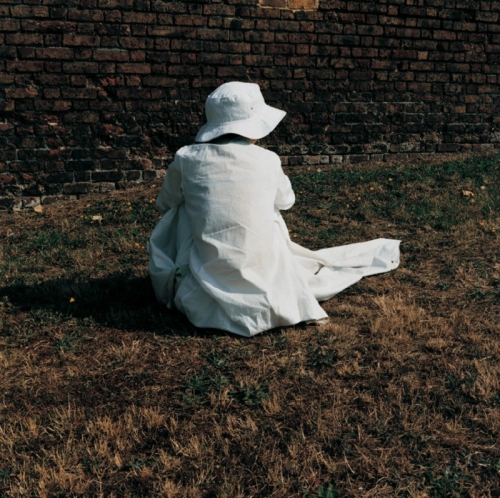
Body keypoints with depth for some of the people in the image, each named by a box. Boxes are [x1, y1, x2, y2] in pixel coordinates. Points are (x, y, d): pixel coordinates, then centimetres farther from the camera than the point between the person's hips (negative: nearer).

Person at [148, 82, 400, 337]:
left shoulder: (187, 158, -5)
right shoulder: (268, 161, -5)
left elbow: (165, 204, 15)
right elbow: (286, 201, 17)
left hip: (203, 300, 0)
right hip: (264, 288, 1)